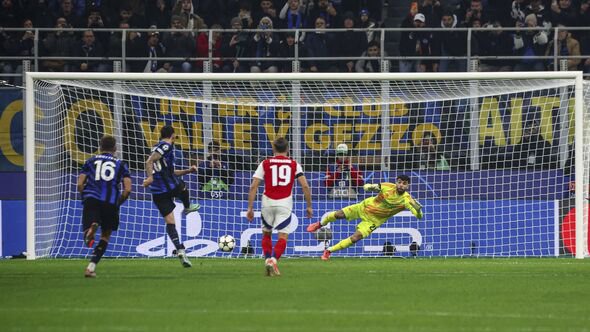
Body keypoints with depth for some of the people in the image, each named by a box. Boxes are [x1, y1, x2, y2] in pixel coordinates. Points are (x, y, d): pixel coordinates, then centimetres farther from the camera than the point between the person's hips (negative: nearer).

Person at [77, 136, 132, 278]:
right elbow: (127, 189, 5)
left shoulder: (90, 161, 20)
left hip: (91, 199, 0)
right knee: (106, 235, 18)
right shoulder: (121, 164, 17)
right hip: (111, 202, 0)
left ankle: (91, 229, -50)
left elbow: (80, 184, 9)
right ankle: (92, 266, 9)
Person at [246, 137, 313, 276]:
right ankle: (273, 260, -20)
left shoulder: (265, 164, 5)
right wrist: (309, 206, 9)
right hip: (285, 203, -1)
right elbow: (305, 186, 0)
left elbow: (253, 187, -1)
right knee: (283, 237, 1)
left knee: (266, 233, 20)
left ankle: (267, 260, 6)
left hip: (268, 202, 1)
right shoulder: (294, 164, 5)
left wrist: (250, 208, 3)